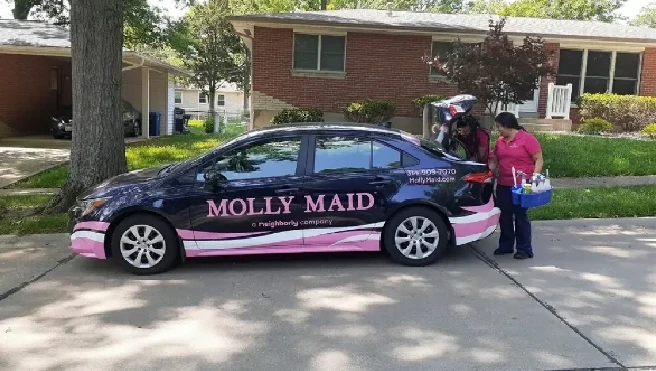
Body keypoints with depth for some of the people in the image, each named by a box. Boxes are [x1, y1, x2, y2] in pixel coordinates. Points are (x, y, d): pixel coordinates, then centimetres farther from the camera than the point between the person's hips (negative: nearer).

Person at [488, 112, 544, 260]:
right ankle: (506, 245, 25)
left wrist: (534, 177, -21)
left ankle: (525, 249, 10)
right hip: (503, 185, 6)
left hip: (521, 186, -6)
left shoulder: (527, 138, -9)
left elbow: (539, 160, -10)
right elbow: (494, 161, 16)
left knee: (521, 216, 1)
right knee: (504, 216, 11)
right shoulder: (500, 141, 9)